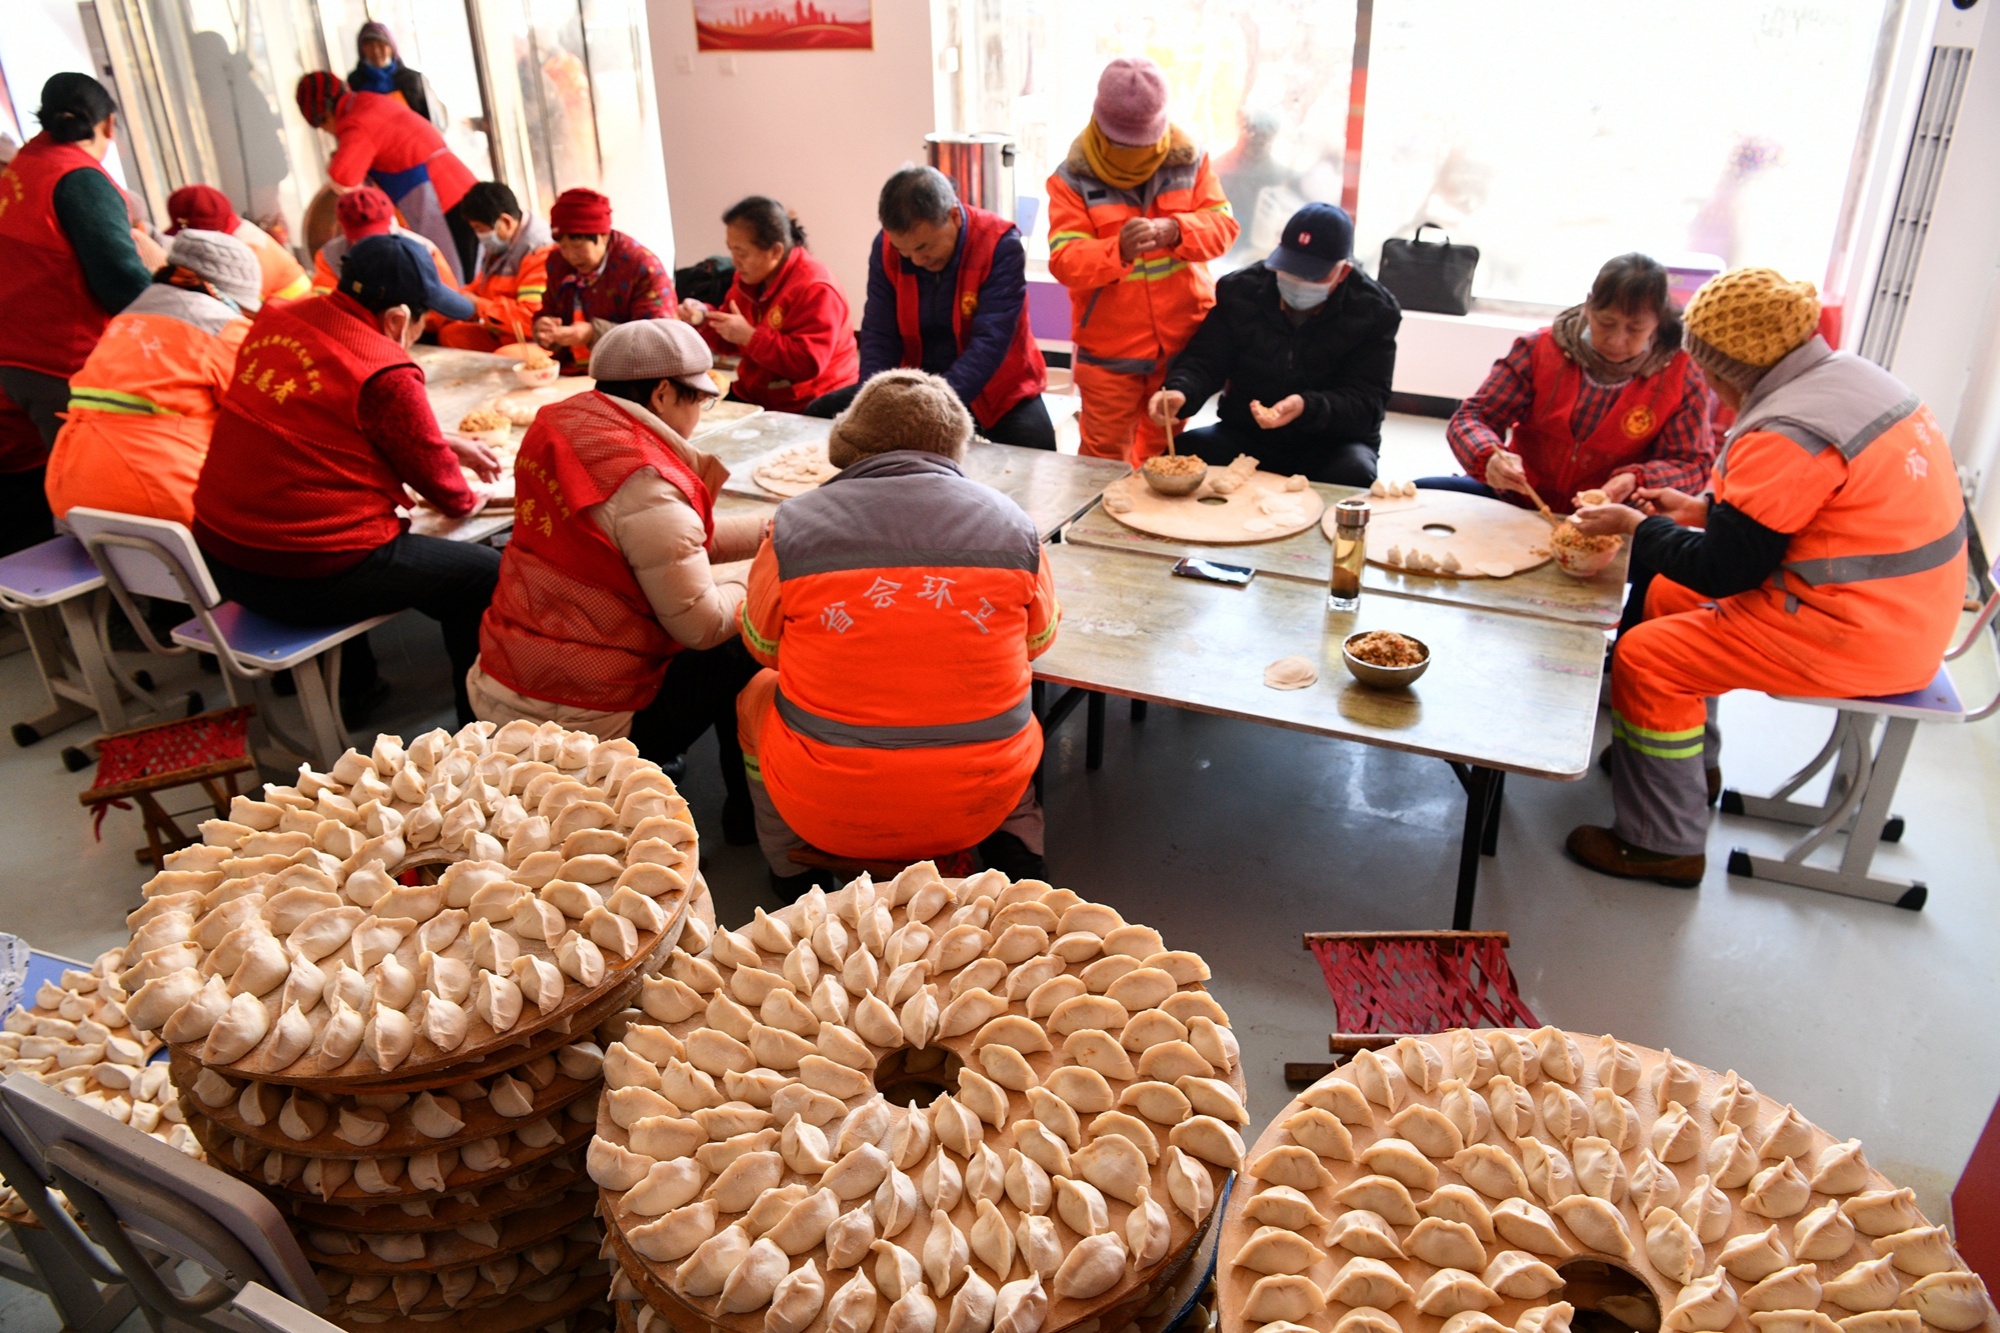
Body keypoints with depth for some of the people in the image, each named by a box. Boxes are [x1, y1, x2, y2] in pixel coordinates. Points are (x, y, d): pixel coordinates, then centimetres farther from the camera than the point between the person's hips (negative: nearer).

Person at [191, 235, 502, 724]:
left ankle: (353, 686, 47)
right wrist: (466, 500, 17)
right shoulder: (386, 374, -18)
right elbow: (432, 473, -4)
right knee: (487, 575, 2)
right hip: (310, 576, -9)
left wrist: (446, 443, 21)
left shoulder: (276, 320, 5)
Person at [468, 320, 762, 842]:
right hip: (583, 721, -9)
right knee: (740, 647, 6)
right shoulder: (646, 484, -23)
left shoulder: (561, 424, 4)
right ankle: (751, 813, 23)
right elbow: (701, 624, -19)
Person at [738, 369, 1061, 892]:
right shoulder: (1011, 524, -5)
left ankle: (793, 872, 28)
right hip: (976, 809, 2)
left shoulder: (796, 525, -9)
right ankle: (1016, 844, 19)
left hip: (828, 815, -1)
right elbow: (1039, 639, 10)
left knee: (758, 695, 28)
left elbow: (762, 646, 7)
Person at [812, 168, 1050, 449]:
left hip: (995, 389, -4)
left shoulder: (1000, 244, -22)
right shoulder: (886, 247, -8)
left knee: (1033, 447, -33)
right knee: (822, 415, -2)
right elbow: (878, 336, -8)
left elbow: (989, 344, -29)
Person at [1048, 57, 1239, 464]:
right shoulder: (1073, 177, -6)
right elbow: (1064, 261, -15)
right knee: (1105, 459, 4)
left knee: (1165, 457, 16)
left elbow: (1223, 225, -2)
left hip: (1182, 341, 3)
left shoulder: (1188, 159, 2)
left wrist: (1177, 230, -24)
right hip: (1108, 351, -2)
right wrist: (1118, 250, -36)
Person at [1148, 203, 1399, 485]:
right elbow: (1203, 361, -1)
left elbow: (1368, 402, -13)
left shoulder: (1375, 312, -8)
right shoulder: (1241, 290, -1)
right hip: (1244, 437, 2)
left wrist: (1307, 408, -34)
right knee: (1181, 454, -26)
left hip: (1331, 444, -1)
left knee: (1355, 473, -35)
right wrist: (1179, 391, -27)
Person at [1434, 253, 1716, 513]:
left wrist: (1636, 482, -23)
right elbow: (1471, 418, -6)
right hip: (1516, 500, 1)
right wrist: (1490, 457, -30)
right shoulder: (1539, 349, -5)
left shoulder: (1681, 377, -6)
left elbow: (1693, 463, -1)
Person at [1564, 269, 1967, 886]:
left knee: (1645, 659, -13)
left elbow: (1722, 570, -18)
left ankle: (1664, 845, -1)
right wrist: (1699, 507, 15)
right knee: (1668, 596, 20)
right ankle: (1692, 766, 33)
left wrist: (1635, 525, -6)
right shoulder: (1851, 375, 6)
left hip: (1855, 639, -10)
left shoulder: (1787, 433, -25)